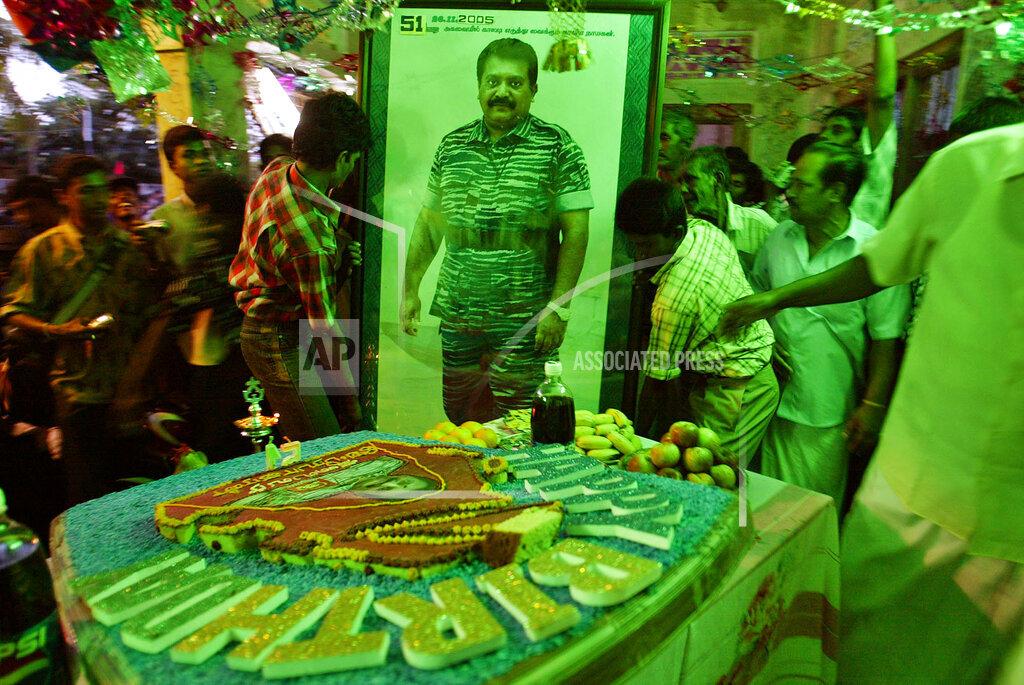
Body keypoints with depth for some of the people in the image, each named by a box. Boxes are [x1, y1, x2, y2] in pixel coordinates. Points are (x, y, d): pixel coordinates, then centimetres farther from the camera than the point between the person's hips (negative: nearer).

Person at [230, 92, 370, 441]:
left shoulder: (277, 169, -4)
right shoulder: (309, 240, -32)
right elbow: (325, 328, -24)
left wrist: (337, 250, 5)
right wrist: (353, 401, -13)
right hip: (280, 343, -10)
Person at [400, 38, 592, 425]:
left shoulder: (556, 147, -3)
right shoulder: (452, 146, 10)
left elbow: (575, 231, -6)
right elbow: (429, 222, 15)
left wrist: (559, 307, -12)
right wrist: (410, 291, 12)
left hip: (524, 320, -4)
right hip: (457, 316, 5)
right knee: (459, 416, 15)